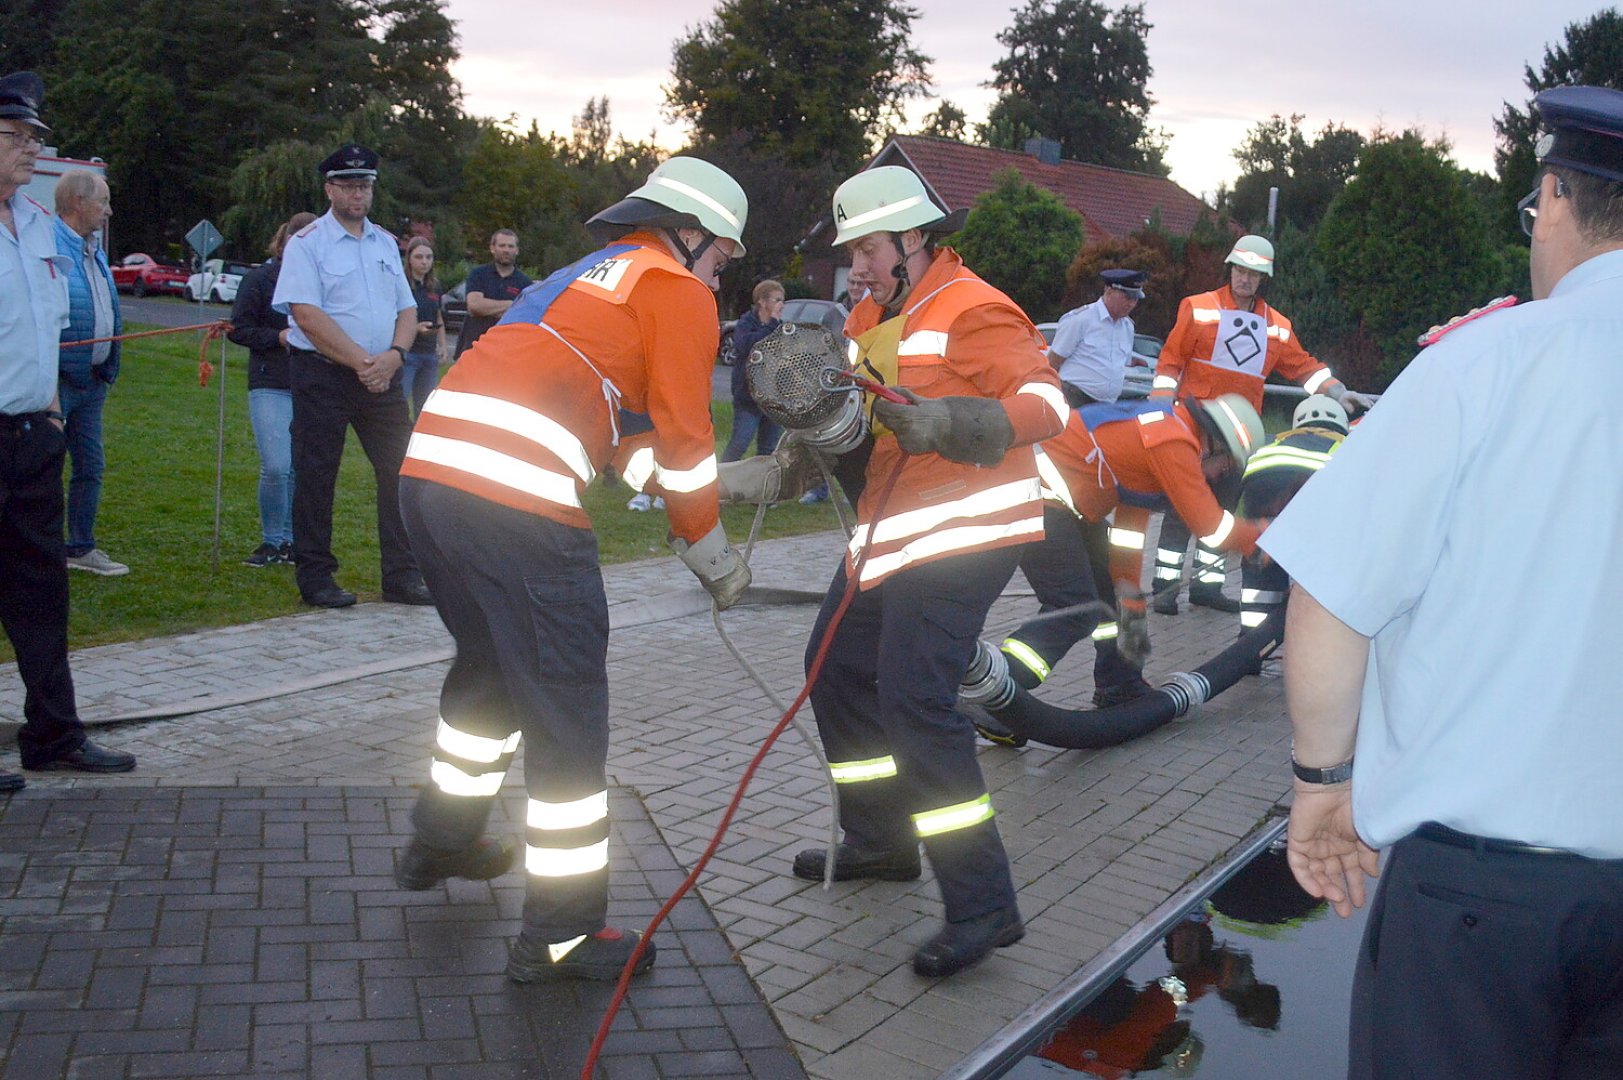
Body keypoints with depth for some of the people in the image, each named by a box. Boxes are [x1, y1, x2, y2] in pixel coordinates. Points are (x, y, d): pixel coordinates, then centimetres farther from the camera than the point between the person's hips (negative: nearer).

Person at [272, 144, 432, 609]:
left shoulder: (386, 244, 15)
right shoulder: (306, 244, -2)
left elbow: (407, 309, 12)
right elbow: (307, 315, -13)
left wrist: (393, 355, -8)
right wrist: (361, 362, -16)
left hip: (382, 376, 5)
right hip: (322, 375, -5)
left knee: (401, 471, 3)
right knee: (316, 476, 0)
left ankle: (401, 575, 10)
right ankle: (315, 577, 10)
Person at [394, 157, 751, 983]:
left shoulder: (586, 280, 31)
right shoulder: (677, 291, 6)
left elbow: (631, 438, 30)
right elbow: (683, 440, 4)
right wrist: (711, 554, 17)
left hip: (428, 473, 9)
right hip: (516, 504, -9)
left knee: (490, 665, 29)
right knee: (565, 708, 2)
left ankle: (441, 842, 46)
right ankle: (562, 935, 11)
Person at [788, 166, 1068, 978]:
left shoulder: (970, 311, -13)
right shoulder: (872, 317, 15)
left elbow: (1046, 403, -22)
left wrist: (951, 424, -39)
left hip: (962, 533, -10)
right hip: (888, 530, 10)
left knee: (913, 704, -18)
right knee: (839, 671, 16)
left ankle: (982, 908, -10)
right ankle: (880, 842, 34)